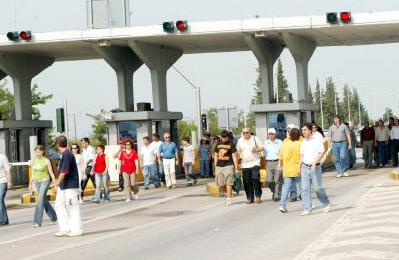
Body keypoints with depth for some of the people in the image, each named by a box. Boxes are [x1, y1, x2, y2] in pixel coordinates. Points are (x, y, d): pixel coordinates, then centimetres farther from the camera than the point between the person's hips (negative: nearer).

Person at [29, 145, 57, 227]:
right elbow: (33, 174, 14)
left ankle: (37, 221, -17)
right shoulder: (33, 162, 6)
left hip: (45, 181, -6)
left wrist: (55, 184, -8)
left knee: (40, 200, -15)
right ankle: (53, 216, 34)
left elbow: (51, 173, -6)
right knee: (44, 200, 15)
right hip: (37, 182, 6)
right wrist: (30, 184, 11)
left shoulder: (46, 161, -9)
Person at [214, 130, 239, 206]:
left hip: (228, 165, -4)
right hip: (219, 166, 4)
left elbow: (234, 156, -1)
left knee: (228, 183, -9)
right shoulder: (218, 145, 13)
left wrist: (236, 168, -6)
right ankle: (230, 192, 25)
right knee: (220, 184, 4)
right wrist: (215, 167, 15)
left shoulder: (231, 145, 1)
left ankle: (228, 199, -7)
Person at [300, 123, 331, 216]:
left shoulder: (317, 140, -7)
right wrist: (299, 167, 12)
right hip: (305, 167, 5)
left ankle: (326, 204, 20)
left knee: (318, 187, -2)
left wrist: (314, 163, -23)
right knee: (305, 189, -1)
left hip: (315, 167, -5)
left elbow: (321, 153, -12)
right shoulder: (303, 142, 11)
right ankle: (307, 209, 1)